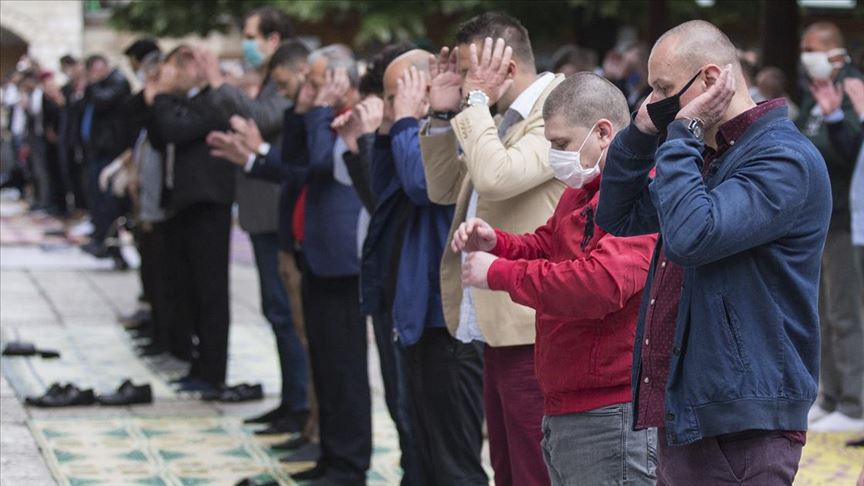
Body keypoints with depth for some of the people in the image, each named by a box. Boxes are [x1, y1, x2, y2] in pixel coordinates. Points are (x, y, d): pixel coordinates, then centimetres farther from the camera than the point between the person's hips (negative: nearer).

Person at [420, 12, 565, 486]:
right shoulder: (503, 117, 15)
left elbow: (496, 177, -28)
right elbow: (445, 189, 20)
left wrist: (477, 100, -16)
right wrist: (443, 113, 8)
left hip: (532, 327, -10)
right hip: (497, 325, 10)